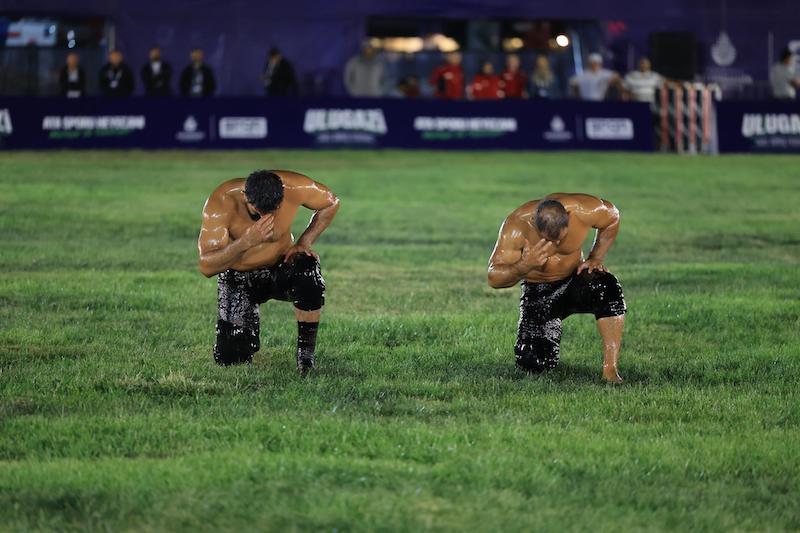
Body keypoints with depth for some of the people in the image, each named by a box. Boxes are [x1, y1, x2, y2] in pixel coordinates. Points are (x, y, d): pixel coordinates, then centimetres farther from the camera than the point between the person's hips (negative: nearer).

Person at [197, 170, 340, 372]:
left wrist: (304, 242, -12)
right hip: (239, 278, -1)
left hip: (282, 265, 1)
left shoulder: (294, 187, -23)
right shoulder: (221, 203, -29)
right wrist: (246, 241, -46)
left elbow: (331, 203, 0)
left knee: (309, 273, -35)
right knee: (231, 359, -11)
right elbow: (207, 267, -32)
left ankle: (306, 353, -18)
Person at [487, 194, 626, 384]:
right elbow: (494, 279, -24)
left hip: (576, 277, 1)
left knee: (608, 288, -35)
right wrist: (525, 266, -43)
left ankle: (610, 369, -28)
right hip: (538, 293, -1)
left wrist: (595, 258, -7)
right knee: (533, 364, -19)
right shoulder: (516, 227, -26)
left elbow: (612, 218, 2)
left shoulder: (584, 210, -23)